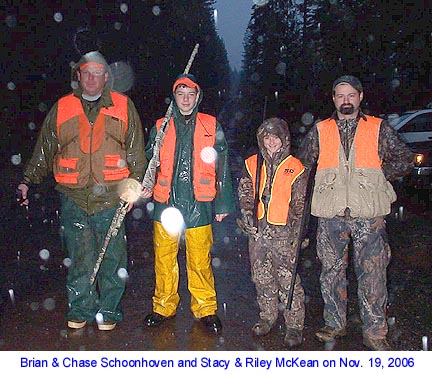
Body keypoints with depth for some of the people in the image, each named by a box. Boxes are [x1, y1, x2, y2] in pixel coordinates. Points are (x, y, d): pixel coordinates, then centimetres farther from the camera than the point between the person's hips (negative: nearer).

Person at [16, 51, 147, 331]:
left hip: (110, 197, -1)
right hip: (73, 198, 1)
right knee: (79, 258, 6)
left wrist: (134, 184, 0)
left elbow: (136, 152, 8)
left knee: (112, 257, 4)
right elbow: (44, 151, 16)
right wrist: (28, 180, 9)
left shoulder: (124, 107, 9)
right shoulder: (61, 108, 12)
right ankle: (80, 310, 22)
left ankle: (108, 310, 19)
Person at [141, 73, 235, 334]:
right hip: (166, 203, 2)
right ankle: (164, 306, 24)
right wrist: (145, 184, -1)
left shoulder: (212, 127, 7)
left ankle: (205, 309, 18)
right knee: (164, 259, 7)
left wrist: (223, 204, 6)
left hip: (199, 205, -1)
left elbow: (223, 168, 9)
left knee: (200, 261, 2)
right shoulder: (161, 127, 11)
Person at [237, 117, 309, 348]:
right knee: (261, 278, 13)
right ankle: (267, 318, 30)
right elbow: (244, 193, 12)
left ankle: (294, 326, 9)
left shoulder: (295, 168, -1)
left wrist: (295, 233, -7)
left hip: (283, 233, -4)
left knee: (288, 279, -3)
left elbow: (299, 205, 0)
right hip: (258, 232, 4)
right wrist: (248, 215, -4)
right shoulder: (252, 164, 8)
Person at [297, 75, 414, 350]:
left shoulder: (379, 128, 8)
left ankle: (375, 332, 11)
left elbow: (405, 160, 9)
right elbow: (302, 164, 15)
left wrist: (376, 175, -1)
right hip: (330, 215, 2)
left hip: (369, 214, -1)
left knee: (373, 274, -1)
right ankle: (335, 324, 25)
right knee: (332, 271, 9)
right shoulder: (320, 131, 11)